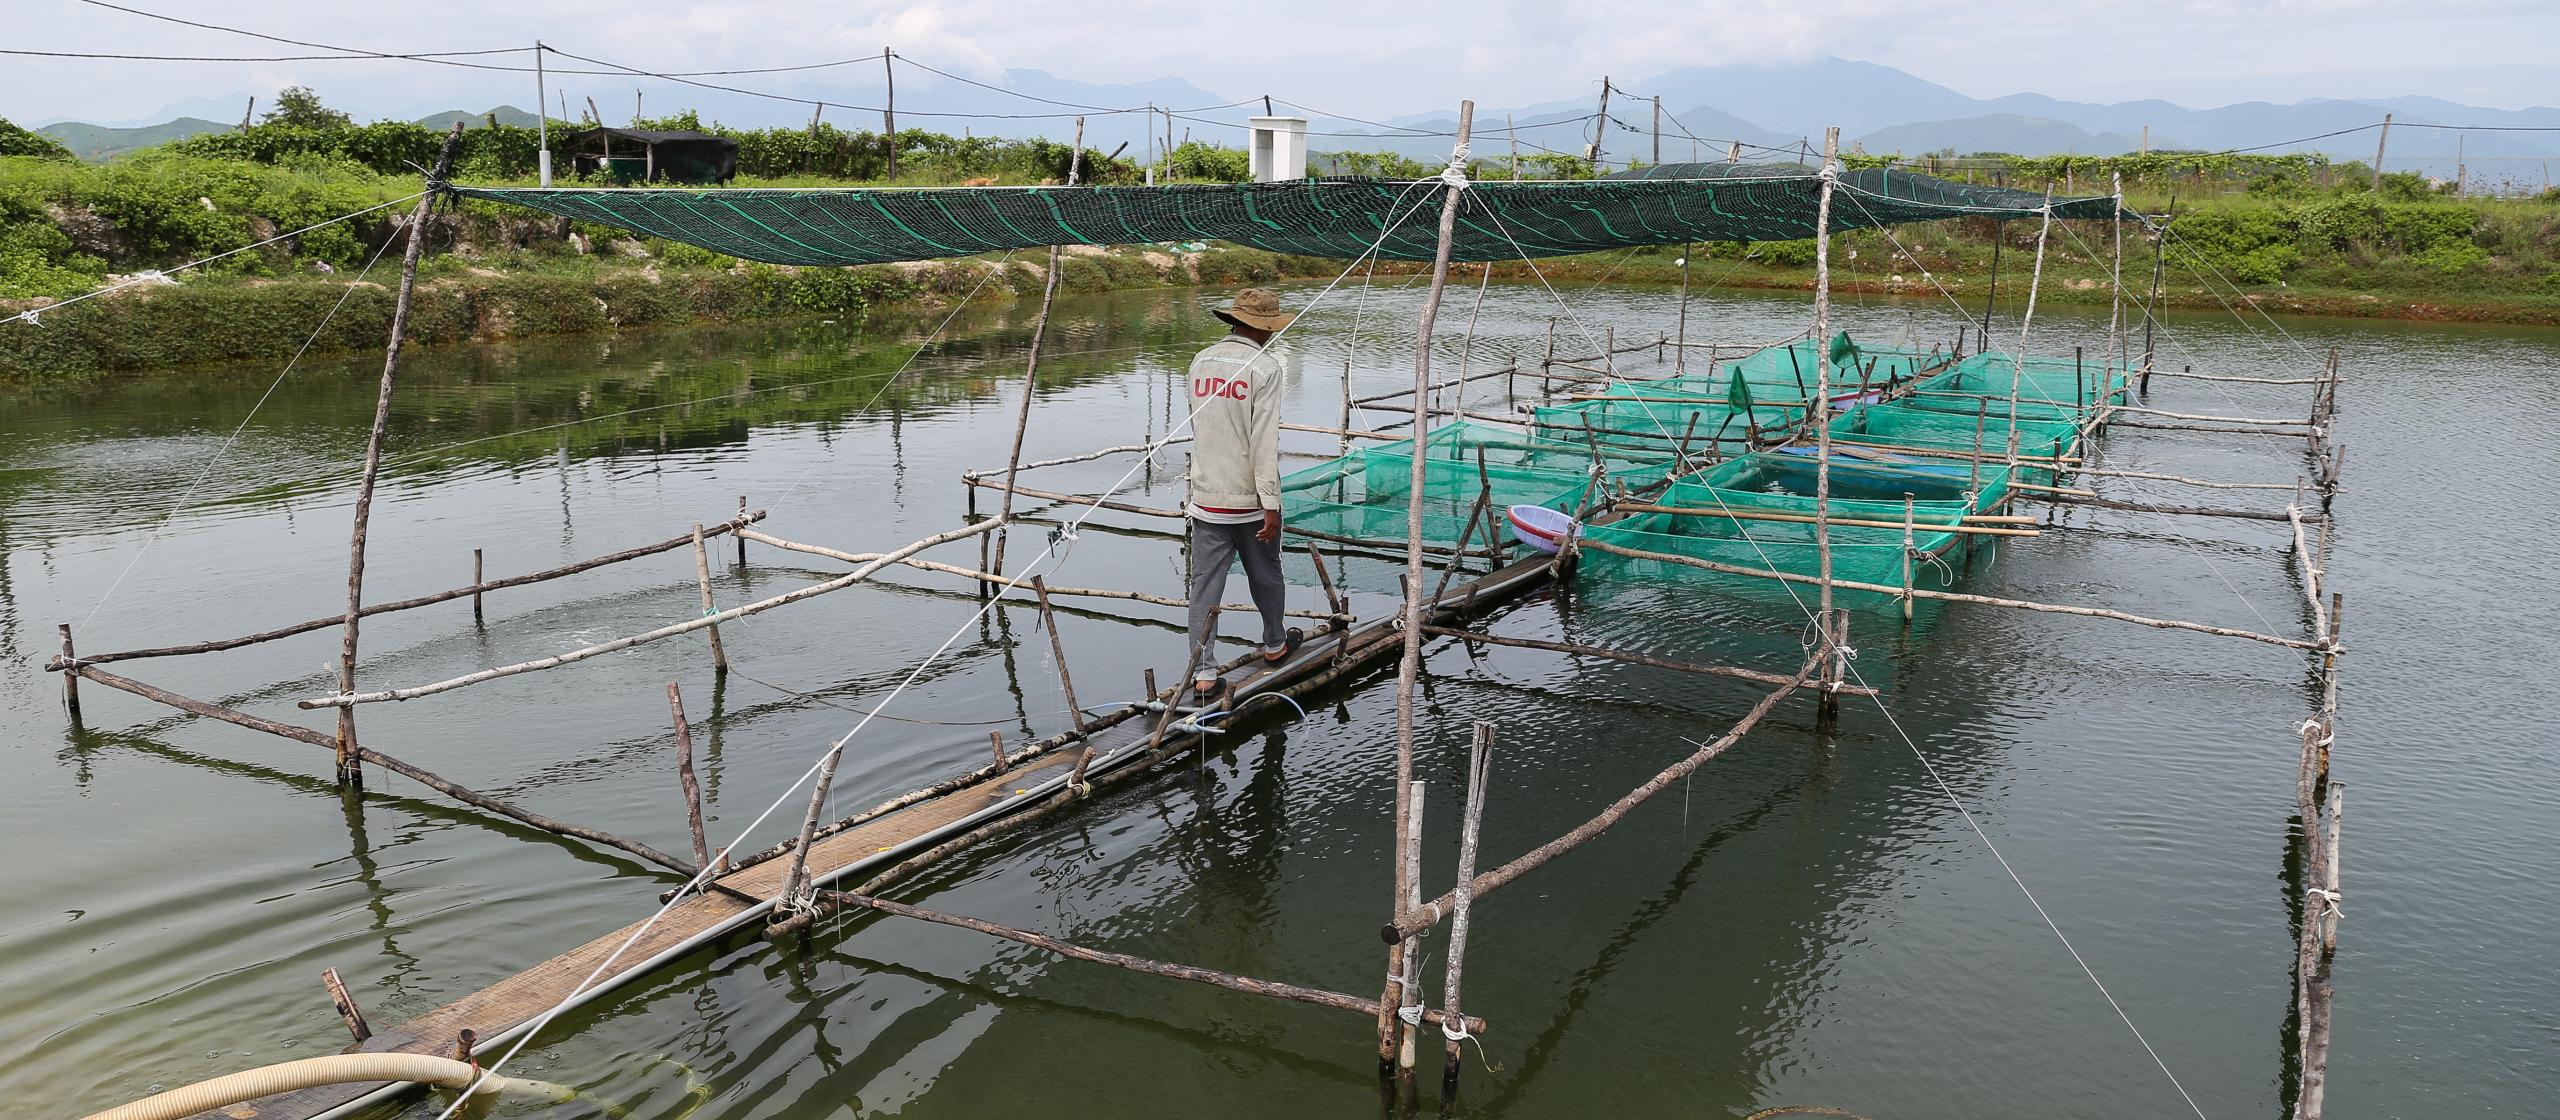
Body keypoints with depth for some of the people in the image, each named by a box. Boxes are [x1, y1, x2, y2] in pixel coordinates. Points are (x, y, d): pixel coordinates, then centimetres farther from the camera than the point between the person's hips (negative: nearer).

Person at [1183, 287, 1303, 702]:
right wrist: (1271, 504, -16)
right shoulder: (1263, 368, -14)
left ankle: (1203, 676, 0)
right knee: (1265, 576, 18)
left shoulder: (1201, 362, 5)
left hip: (1206, 497, 4)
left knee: (1205, 585, 3)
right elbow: (1265, 442, -19)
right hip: (1249, 499, -4)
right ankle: (1274, 645, 39)